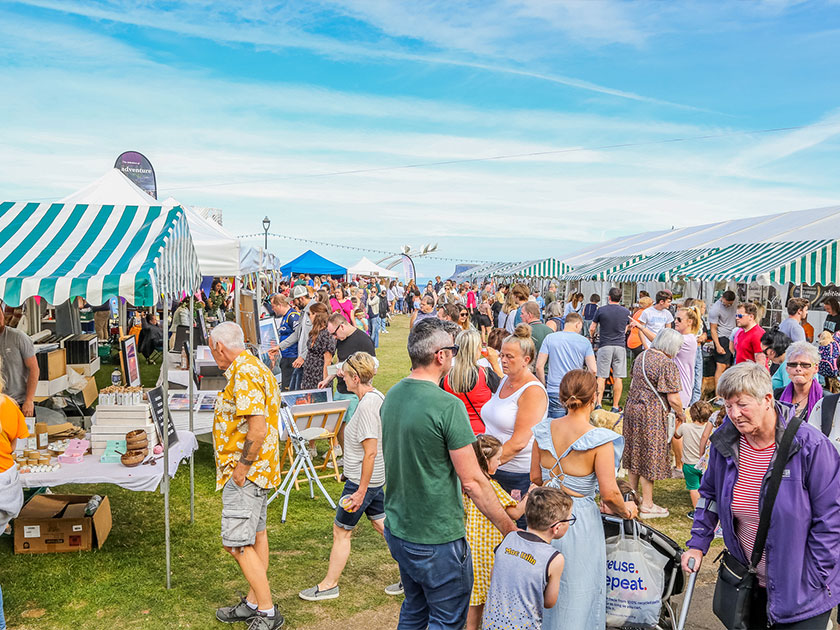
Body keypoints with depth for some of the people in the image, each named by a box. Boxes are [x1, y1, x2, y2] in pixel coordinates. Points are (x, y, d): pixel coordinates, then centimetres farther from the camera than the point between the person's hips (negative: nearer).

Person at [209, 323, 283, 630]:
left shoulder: (244, 374, -20)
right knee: (255, 535, 17)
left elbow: (257, 429, -28)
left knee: (237, 543, -7)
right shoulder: (255, 367, 14)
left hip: (245, 472, -11)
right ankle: (255, 601, 28)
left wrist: (241, 467, -19)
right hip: (259, 467, 11)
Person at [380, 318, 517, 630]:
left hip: (397, 530, 8)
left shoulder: (391, 397, 1)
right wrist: (509, 528, -9)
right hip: (437, 539, -8)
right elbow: (472, 481, -20)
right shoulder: (447, 405, -23)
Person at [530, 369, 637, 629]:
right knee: (576, 594, 13)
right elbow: (609, 493, -17)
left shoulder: (545, 430, -4)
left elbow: (535, 477, 6)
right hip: (580, 519, -5)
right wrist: (626, 510, 4)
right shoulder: (600, 440, -18)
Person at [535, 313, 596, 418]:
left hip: (554, 393, 0)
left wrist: (545, 386, 8)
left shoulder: (550, 338, 1)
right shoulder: (584, 341, 0)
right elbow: (593, 369, -6)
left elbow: (539, 366, -4)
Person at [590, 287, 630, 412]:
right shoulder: (626, 312, 6)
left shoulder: (601, 310, -3)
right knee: (618, 378, 4)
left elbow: (592, 328, 5)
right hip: (620, 346, 2)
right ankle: (615, 407, 7)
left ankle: (598, 404, 0)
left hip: (605, 346, -2)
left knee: (601, 377, 3)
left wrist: (591, 337, 27)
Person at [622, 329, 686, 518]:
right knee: (650, 457, 2)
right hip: (652, 414, -8)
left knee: (635, 453, 18)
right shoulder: (667, 364, -16)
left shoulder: (642, 356, 9)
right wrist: (680, 414, 0)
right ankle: (646, 506, 11)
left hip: (633, 407, 8)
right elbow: (673, 399, -17)